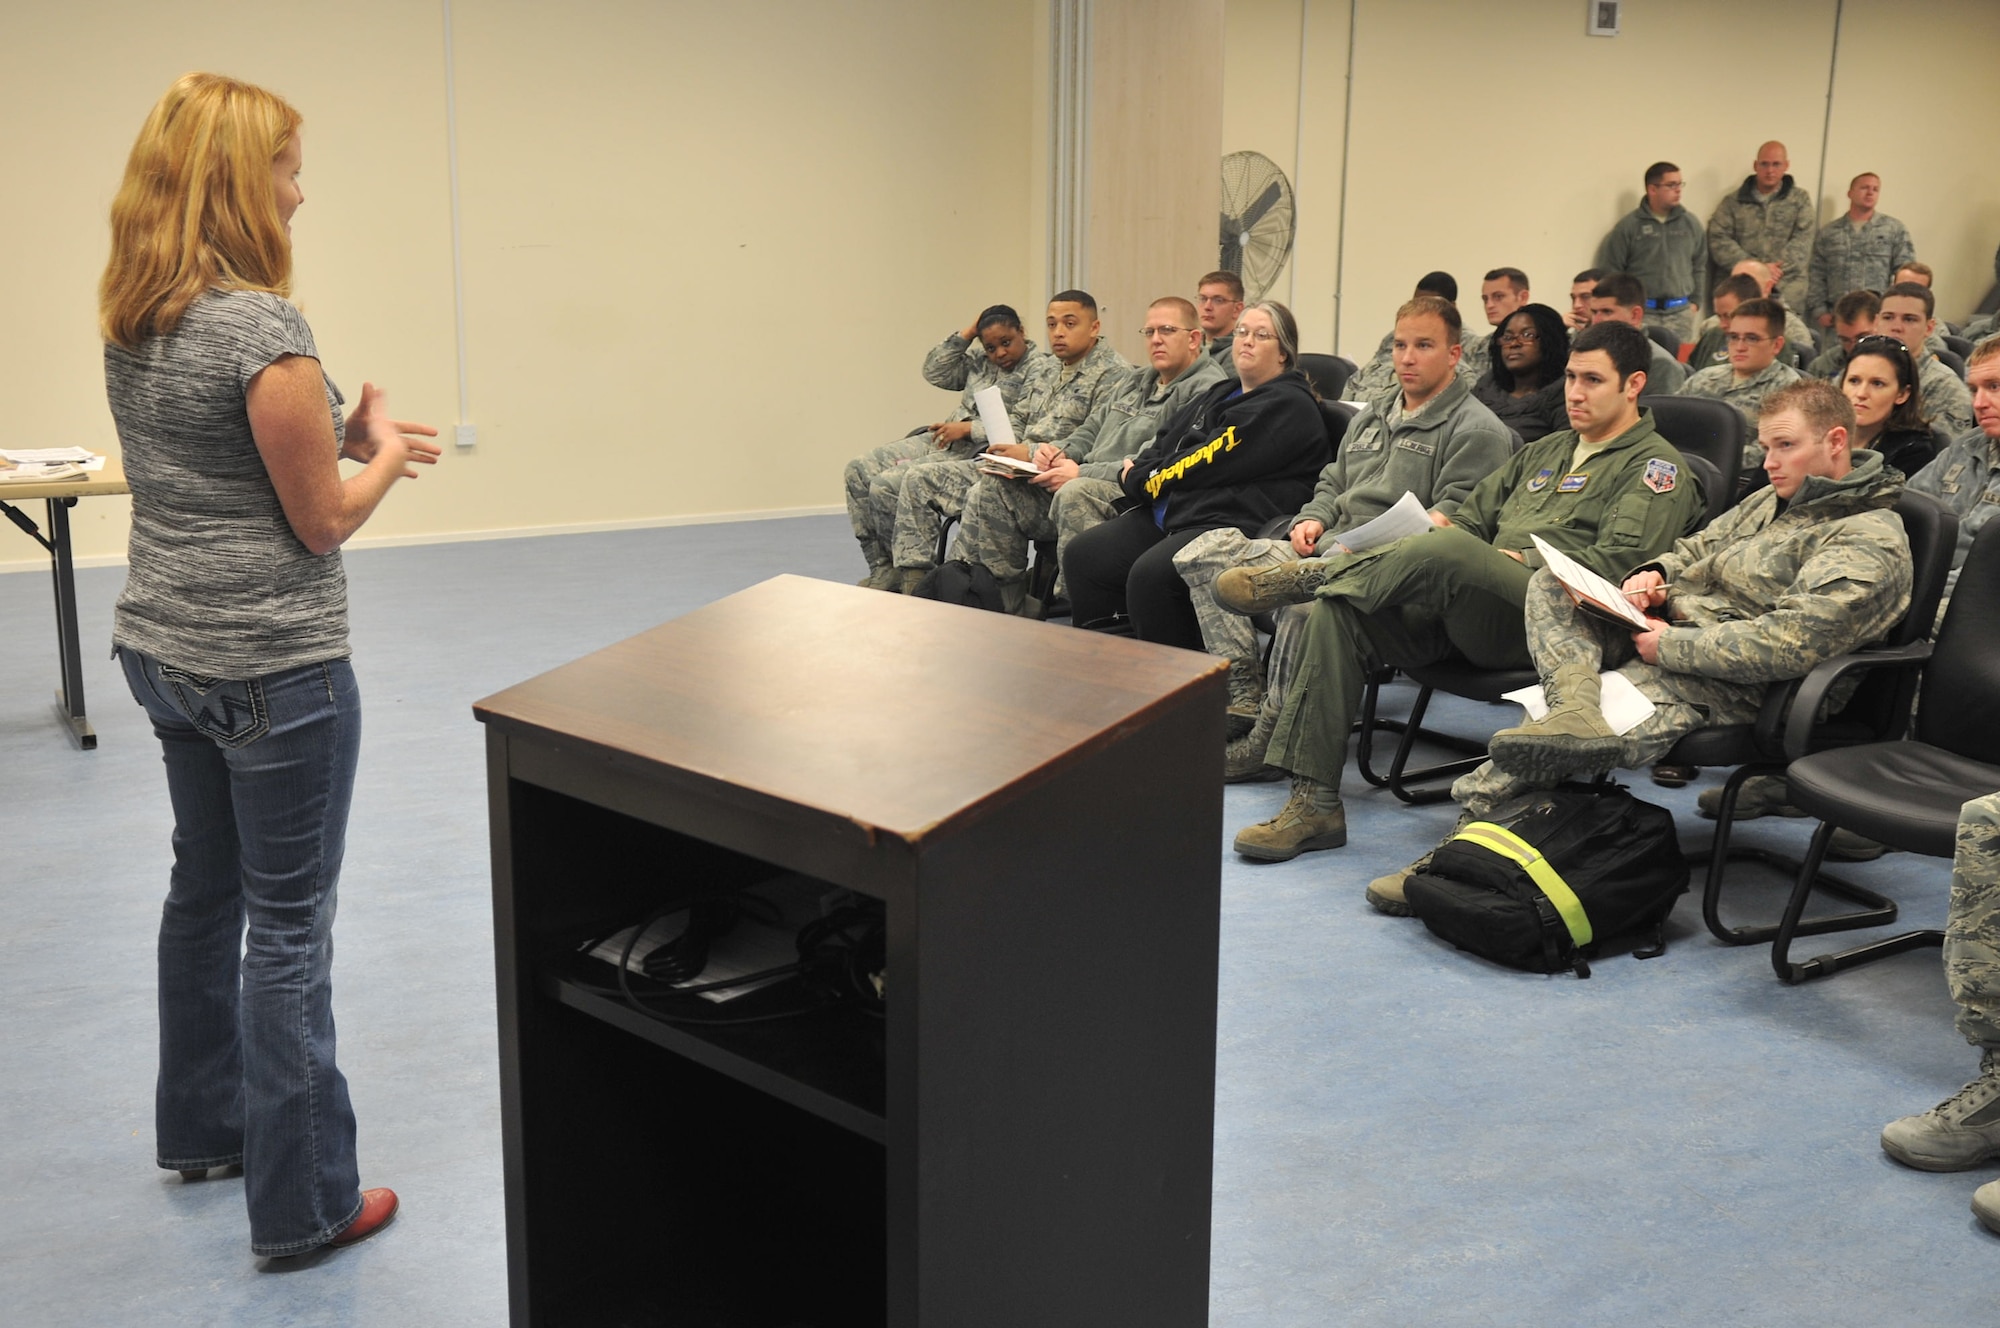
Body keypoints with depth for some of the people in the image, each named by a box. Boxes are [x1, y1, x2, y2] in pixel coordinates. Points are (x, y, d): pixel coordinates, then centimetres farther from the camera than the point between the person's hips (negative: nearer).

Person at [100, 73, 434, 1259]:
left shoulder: (131, 323, 5)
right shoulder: (263, 329, -21)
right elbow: (325, 520, -15)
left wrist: (340, 435, 11)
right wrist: (385, 453, 2)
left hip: (161, 647, 9)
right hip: (271, 664, -9)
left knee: (205, 888, 22)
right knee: (289, 927, 1)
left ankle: (203, 1127, 38)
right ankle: (304, 1205, 12)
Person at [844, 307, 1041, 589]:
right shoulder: (979, 359, 14)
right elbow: (935, 373, 13)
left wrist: (967, 428, -19)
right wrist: (965, 335, 4)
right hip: (940, 439, 9)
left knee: (886, 486, -22)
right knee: (858, 470, -1)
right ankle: (881, 568, -1)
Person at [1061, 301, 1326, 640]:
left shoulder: (1290, 406, -4)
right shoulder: (1219, 395, 26)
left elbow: (1208, 464, -11)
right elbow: (1162, 445, 21)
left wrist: (1143, 480, -1)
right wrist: (1135, 474, -2)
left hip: (1229, 525, -9)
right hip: (1165, 517, 10)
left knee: (1150, 574, -33)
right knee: (1082, 555, -6)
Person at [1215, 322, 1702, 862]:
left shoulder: (1655, 467, 8)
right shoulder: (1543, 452, 31)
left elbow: (1615, 564, -7)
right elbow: (1471, 517, 31)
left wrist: (1517, 561, -11)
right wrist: (1438, 526, 8)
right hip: (1464, 614, 7)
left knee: (1451, 550, -38)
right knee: (1338, 612, -19)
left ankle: (1314, 575, -18)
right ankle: (1314, 802, -21)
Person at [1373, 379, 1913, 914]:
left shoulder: (1872, 543, -11)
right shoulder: (1770, 501, 19)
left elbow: (1788, 644, -23)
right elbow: (1696, 548, 28)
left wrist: (1671, 646, -20)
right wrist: (1652, 573, 3)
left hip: (1731, 683, -9)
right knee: (1551, 584, -9)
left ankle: (1471, 832, -27)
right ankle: (1576, 709, -37)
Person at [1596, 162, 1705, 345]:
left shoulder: (1690, 223, 10)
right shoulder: (1628, 226, -2)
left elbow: (1700, 265, 18)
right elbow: (1610, 270, 0)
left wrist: (1694, 301, 12)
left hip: (1681, 313, 3)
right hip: (1642, 313, -3)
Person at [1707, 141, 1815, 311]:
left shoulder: (1800, 199, 11)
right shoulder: (1733, 202, 11)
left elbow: (1802, 242, 0)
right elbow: (1719, 241, -1)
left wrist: (1773, 269, -14)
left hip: (1786, 295, 0)